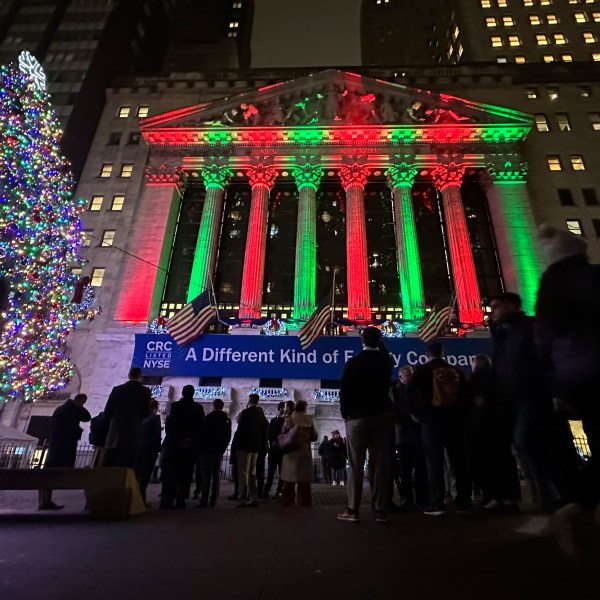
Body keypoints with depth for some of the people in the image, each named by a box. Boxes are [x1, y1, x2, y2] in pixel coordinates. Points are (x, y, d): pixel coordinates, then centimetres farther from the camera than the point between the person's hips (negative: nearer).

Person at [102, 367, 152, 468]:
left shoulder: (117, 389, 7)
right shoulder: (144, 391, -2)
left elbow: (107, 411, 6)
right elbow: (146, 413, -4)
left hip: (114, 434, 3)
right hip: (132, 435, -3)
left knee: (107, 466, 9)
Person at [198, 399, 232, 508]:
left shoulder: (209, 417, -9)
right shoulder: (227, 419, 4)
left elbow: (204, 433, -7)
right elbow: (228, 437, 3)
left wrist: (201, 448, 3)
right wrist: (222, 449, 8)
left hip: (207, 450, -4)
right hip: (219, 451, 4)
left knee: (206, 476, -1)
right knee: (216, 476, 9)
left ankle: (204, 501, -3)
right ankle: (213, 501, 10)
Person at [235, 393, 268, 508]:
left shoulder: (246, 412, -10)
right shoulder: (261, 414, 8)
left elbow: (240, 429, -15)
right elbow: (265, 430, 9)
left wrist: (238, 443, -3)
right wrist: (262, 444, 14)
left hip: (244, 446, -6)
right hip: (256, 447, 7)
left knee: (243, 473, -2)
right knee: (252, 474, 13)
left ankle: (243, 499, -2)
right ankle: (253, 498, 13)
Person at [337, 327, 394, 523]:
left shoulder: (353, 363, -9)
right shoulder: (385, 360, 2)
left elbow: (345, 391, -8)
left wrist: (345, 413, 6)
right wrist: (377, 343, 26)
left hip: (358, 417, -3)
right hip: (382, 415, 3)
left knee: (356, 465, 3)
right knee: (381, 464, 6)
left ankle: (352, 510, 6)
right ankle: (381, 510, 10)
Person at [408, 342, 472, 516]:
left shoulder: (422, 370, -1)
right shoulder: (456, 371, 11)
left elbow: (411, 392, -9)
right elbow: (465, 395, 11)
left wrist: (418, 413, 1)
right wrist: (461, 415, 17)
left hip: (431, 419, -3)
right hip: (455, 419, 4)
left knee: (434, 462, 0)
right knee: (459, 461, 10)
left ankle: (436, 504, 0)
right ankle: (463, 502, 15)